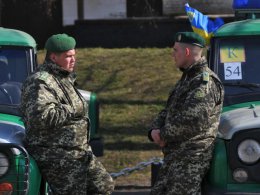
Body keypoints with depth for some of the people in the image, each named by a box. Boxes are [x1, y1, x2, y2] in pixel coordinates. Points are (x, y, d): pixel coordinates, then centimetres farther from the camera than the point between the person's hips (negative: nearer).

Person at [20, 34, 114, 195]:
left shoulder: (65, 79, 16)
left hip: (79, 154, 10)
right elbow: (41, 116, -32)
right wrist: (72, 110, -21)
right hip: (55, 156, -10)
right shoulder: (40, 83, -17)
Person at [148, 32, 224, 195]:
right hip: (174, 156, 11)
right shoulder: (187, 78, 19)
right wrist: (155, 130, 0)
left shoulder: (205, 82, -16)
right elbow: (167, 112, 22)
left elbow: (192, 121, -27)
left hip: (191, 159, -10)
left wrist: (164, 134, -13)